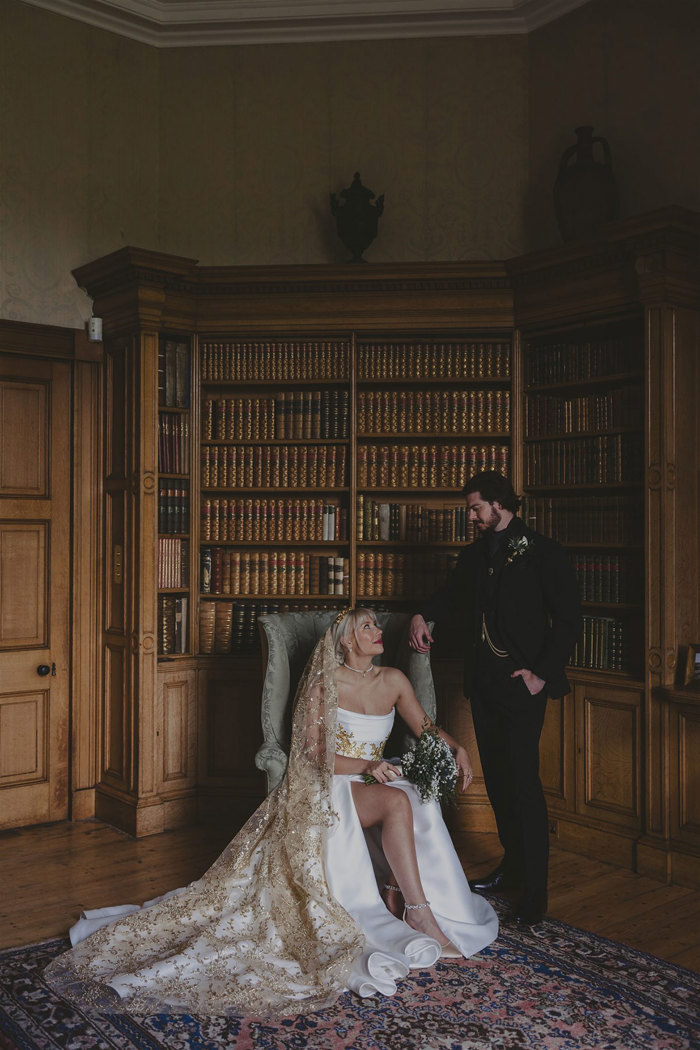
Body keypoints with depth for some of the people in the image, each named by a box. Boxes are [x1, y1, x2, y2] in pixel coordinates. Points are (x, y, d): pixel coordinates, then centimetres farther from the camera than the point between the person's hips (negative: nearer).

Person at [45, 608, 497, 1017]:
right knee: (397, 801, -34)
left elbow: (425, 728, 16)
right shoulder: (324, 684, -4)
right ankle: (419, 913, -30)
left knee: (414, 803, -30)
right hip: (329, 787, -5)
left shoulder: (393, 680, 10)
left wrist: (457, 747, -5)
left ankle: (395, 896, -24)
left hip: (374, 782, 5)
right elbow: (315, 754, -6)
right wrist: (367, 766, -18)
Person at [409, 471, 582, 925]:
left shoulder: (543, 553, -7)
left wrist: (543, 673, -13)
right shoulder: (475, 554, 13)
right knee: (497, 777, 13)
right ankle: (512, 865, 29)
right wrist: (423, 616, 4)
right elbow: (452, 595, 25)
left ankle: (534, 890, 2)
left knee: (523, 781, -7)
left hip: (522, 683, -7)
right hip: (483, 682, 7)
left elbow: (569, 618, -8)